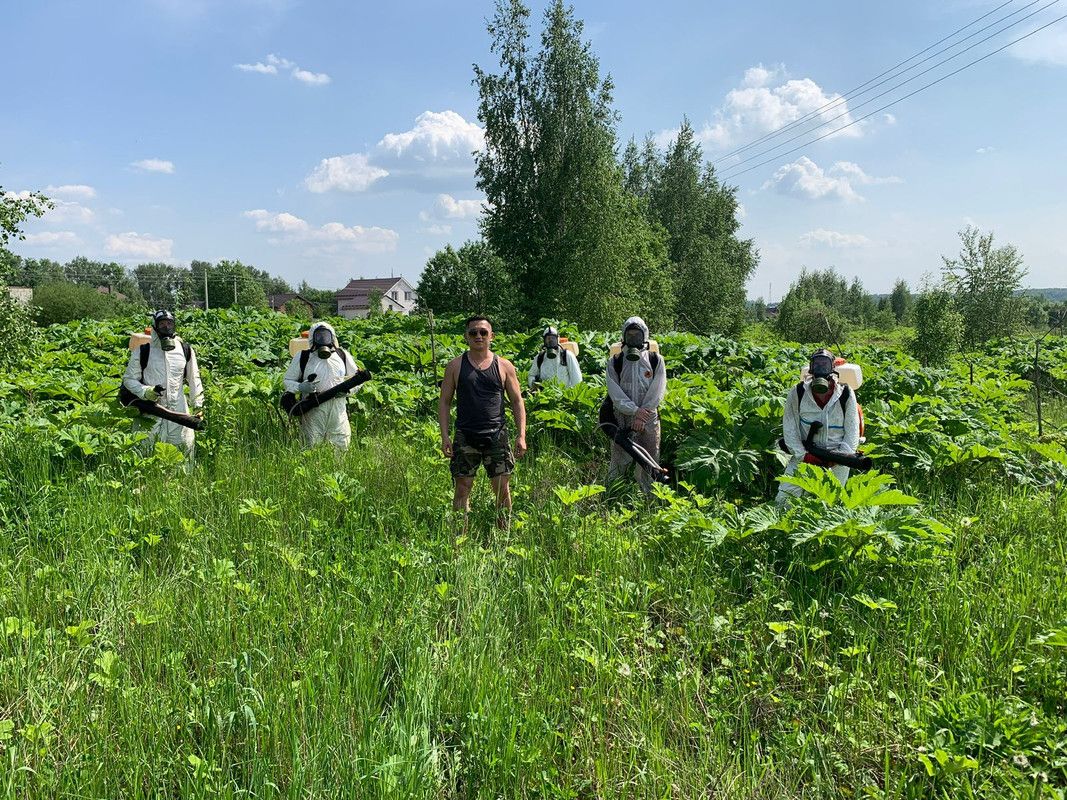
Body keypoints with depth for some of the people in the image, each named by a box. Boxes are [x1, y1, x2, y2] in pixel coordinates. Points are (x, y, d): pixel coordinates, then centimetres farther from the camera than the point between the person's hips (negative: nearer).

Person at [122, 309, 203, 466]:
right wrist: (146, 392, -15)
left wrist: (199, 405, 8)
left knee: (186, 447, 5)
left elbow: (194, 379, 14)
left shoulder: (186, 349, 6)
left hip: (179, 410, 2)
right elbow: (129, 379, 3)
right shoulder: (143, 351, -2)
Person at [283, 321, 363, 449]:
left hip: (338, 407, 2)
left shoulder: (342, 355, 10)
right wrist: (301, 387, -12)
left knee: (342, 446, 4)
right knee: (313, 448, -2)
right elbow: (287, 381, 10)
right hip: (313, 409, -1)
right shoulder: (302, 357, 5)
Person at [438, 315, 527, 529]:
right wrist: (444, 436, -4)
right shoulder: (455, 366, 6)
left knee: (502, 488, 1)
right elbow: (444, 402, 6)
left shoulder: (504, 366, 7)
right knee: (462, 487, 0)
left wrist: (521, 435, 0)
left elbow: (517, 402, 9)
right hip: (465, 436, 0)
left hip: (497, 435, 0)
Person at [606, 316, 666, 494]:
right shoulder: (615, 362, 4)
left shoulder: (656, 360, 5)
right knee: (618, 462, 0)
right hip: (622, 418, 0)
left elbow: (657, 392, -3)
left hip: (649, 418, 0)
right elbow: (615, 392, -5)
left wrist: (642, 416, -11)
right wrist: (635, 410, -16)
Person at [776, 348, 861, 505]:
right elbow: (790, 428, -4)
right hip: (805, 454, 0)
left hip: (837, 455, 0)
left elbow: (852, 431, -1)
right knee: (784, 498, -11)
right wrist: (803, 455, -15)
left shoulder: (846, 394, -3)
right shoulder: (797, 393, -4)